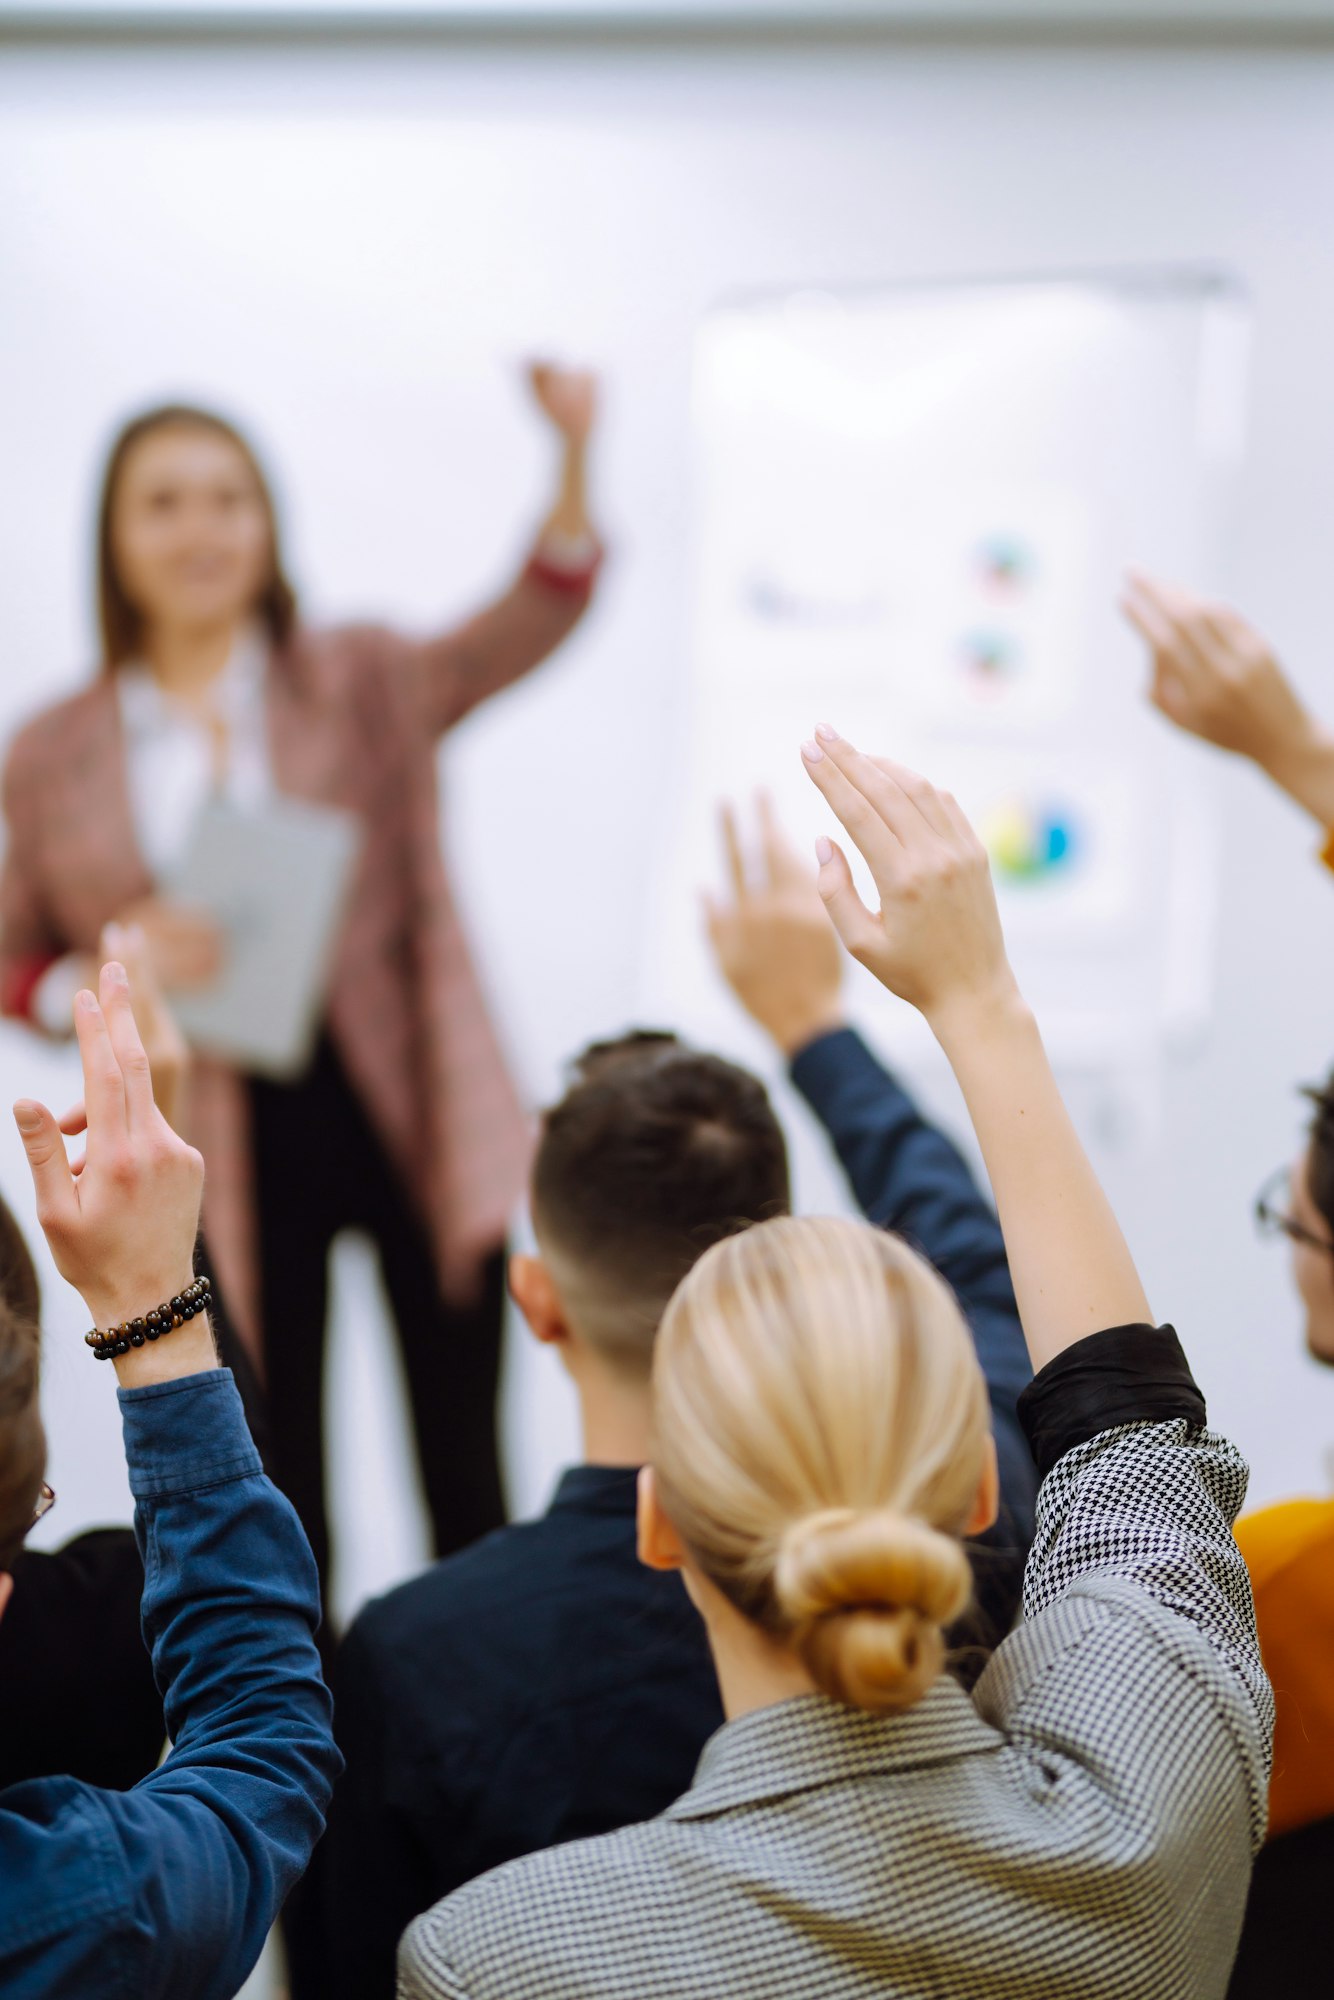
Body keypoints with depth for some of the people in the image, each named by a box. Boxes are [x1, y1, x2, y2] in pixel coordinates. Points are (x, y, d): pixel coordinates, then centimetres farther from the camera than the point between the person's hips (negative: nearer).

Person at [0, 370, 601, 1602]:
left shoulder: (364, 688, 3)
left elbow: (534, 622, -12)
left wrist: (573, 459, -31)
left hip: (407, 1114, 0)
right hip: (225, 1154, 1)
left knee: (466, 1471, 6)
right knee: (275, 1487, 10)